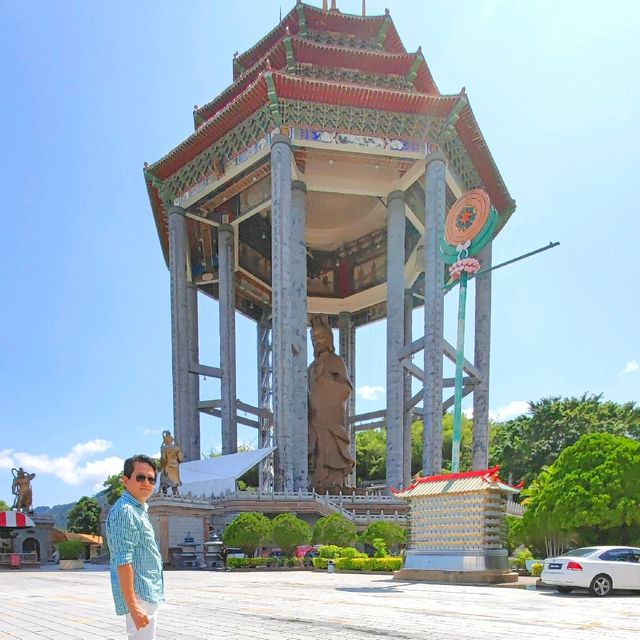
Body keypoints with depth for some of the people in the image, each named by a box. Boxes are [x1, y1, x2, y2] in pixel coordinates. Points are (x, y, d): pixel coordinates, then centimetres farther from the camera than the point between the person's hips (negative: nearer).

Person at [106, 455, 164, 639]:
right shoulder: (124, 511, -16)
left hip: (149, 595, 10)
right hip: (139, 596, -10)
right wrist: (133, 606, -27)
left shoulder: (139, 510, 16)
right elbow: (123, 561, -23)